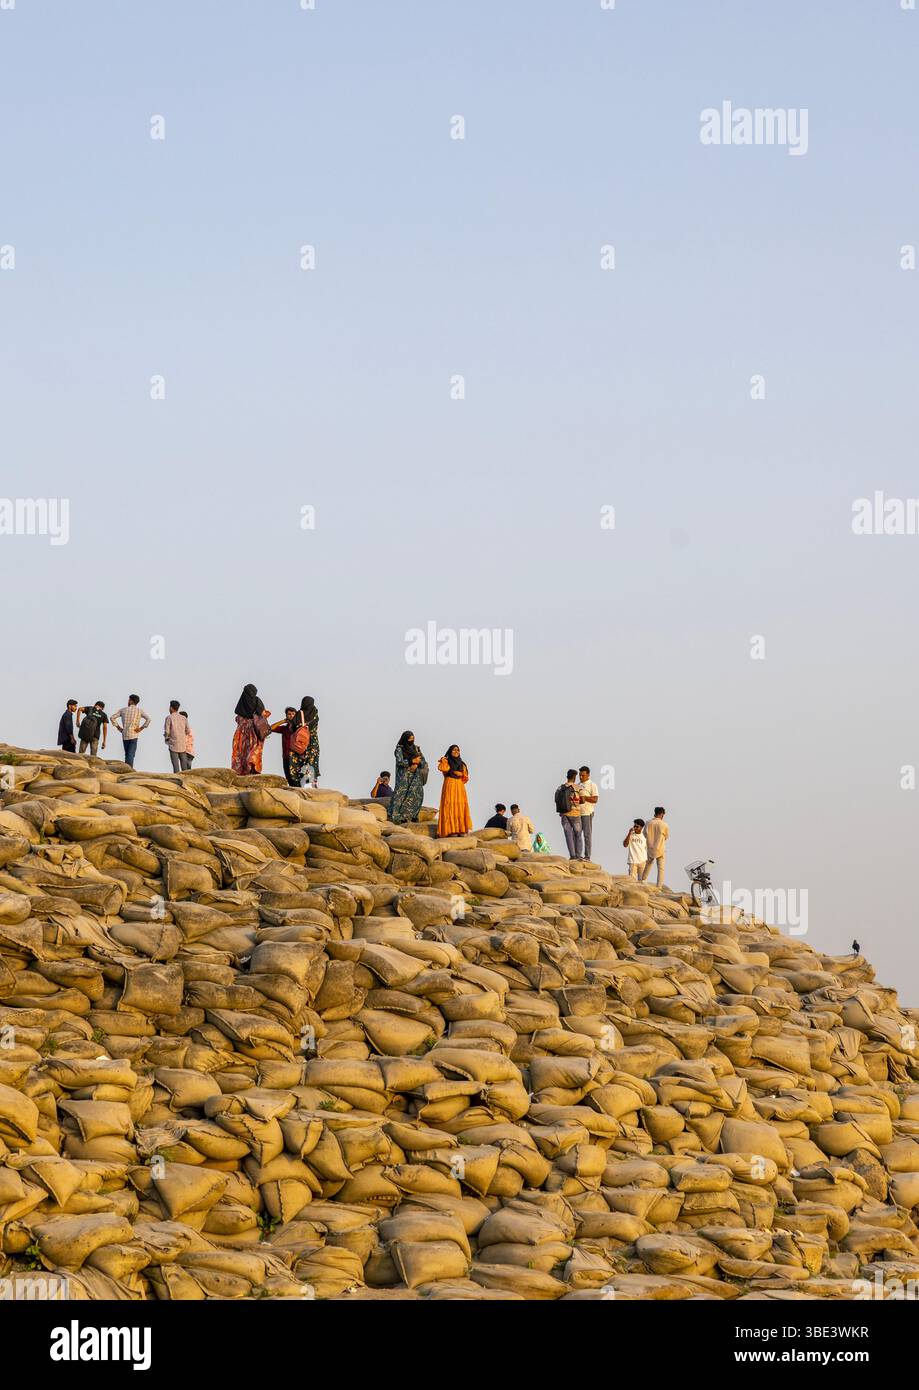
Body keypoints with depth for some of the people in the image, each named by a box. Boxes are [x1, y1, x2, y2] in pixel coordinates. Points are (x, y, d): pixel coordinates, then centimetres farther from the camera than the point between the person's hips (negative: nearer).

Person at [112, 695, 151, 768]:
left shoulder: (123, 709, 7)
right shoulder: (139, 710, 0)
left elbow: (112, 717, 5)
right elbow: (148, 719, -13)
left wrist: (118, 727, 8)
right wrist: (141, 728, -6)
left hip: (124, 735, 3)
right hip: (133, 735, -3)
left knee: (127, 754, 15)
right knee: (130, 754, -7)